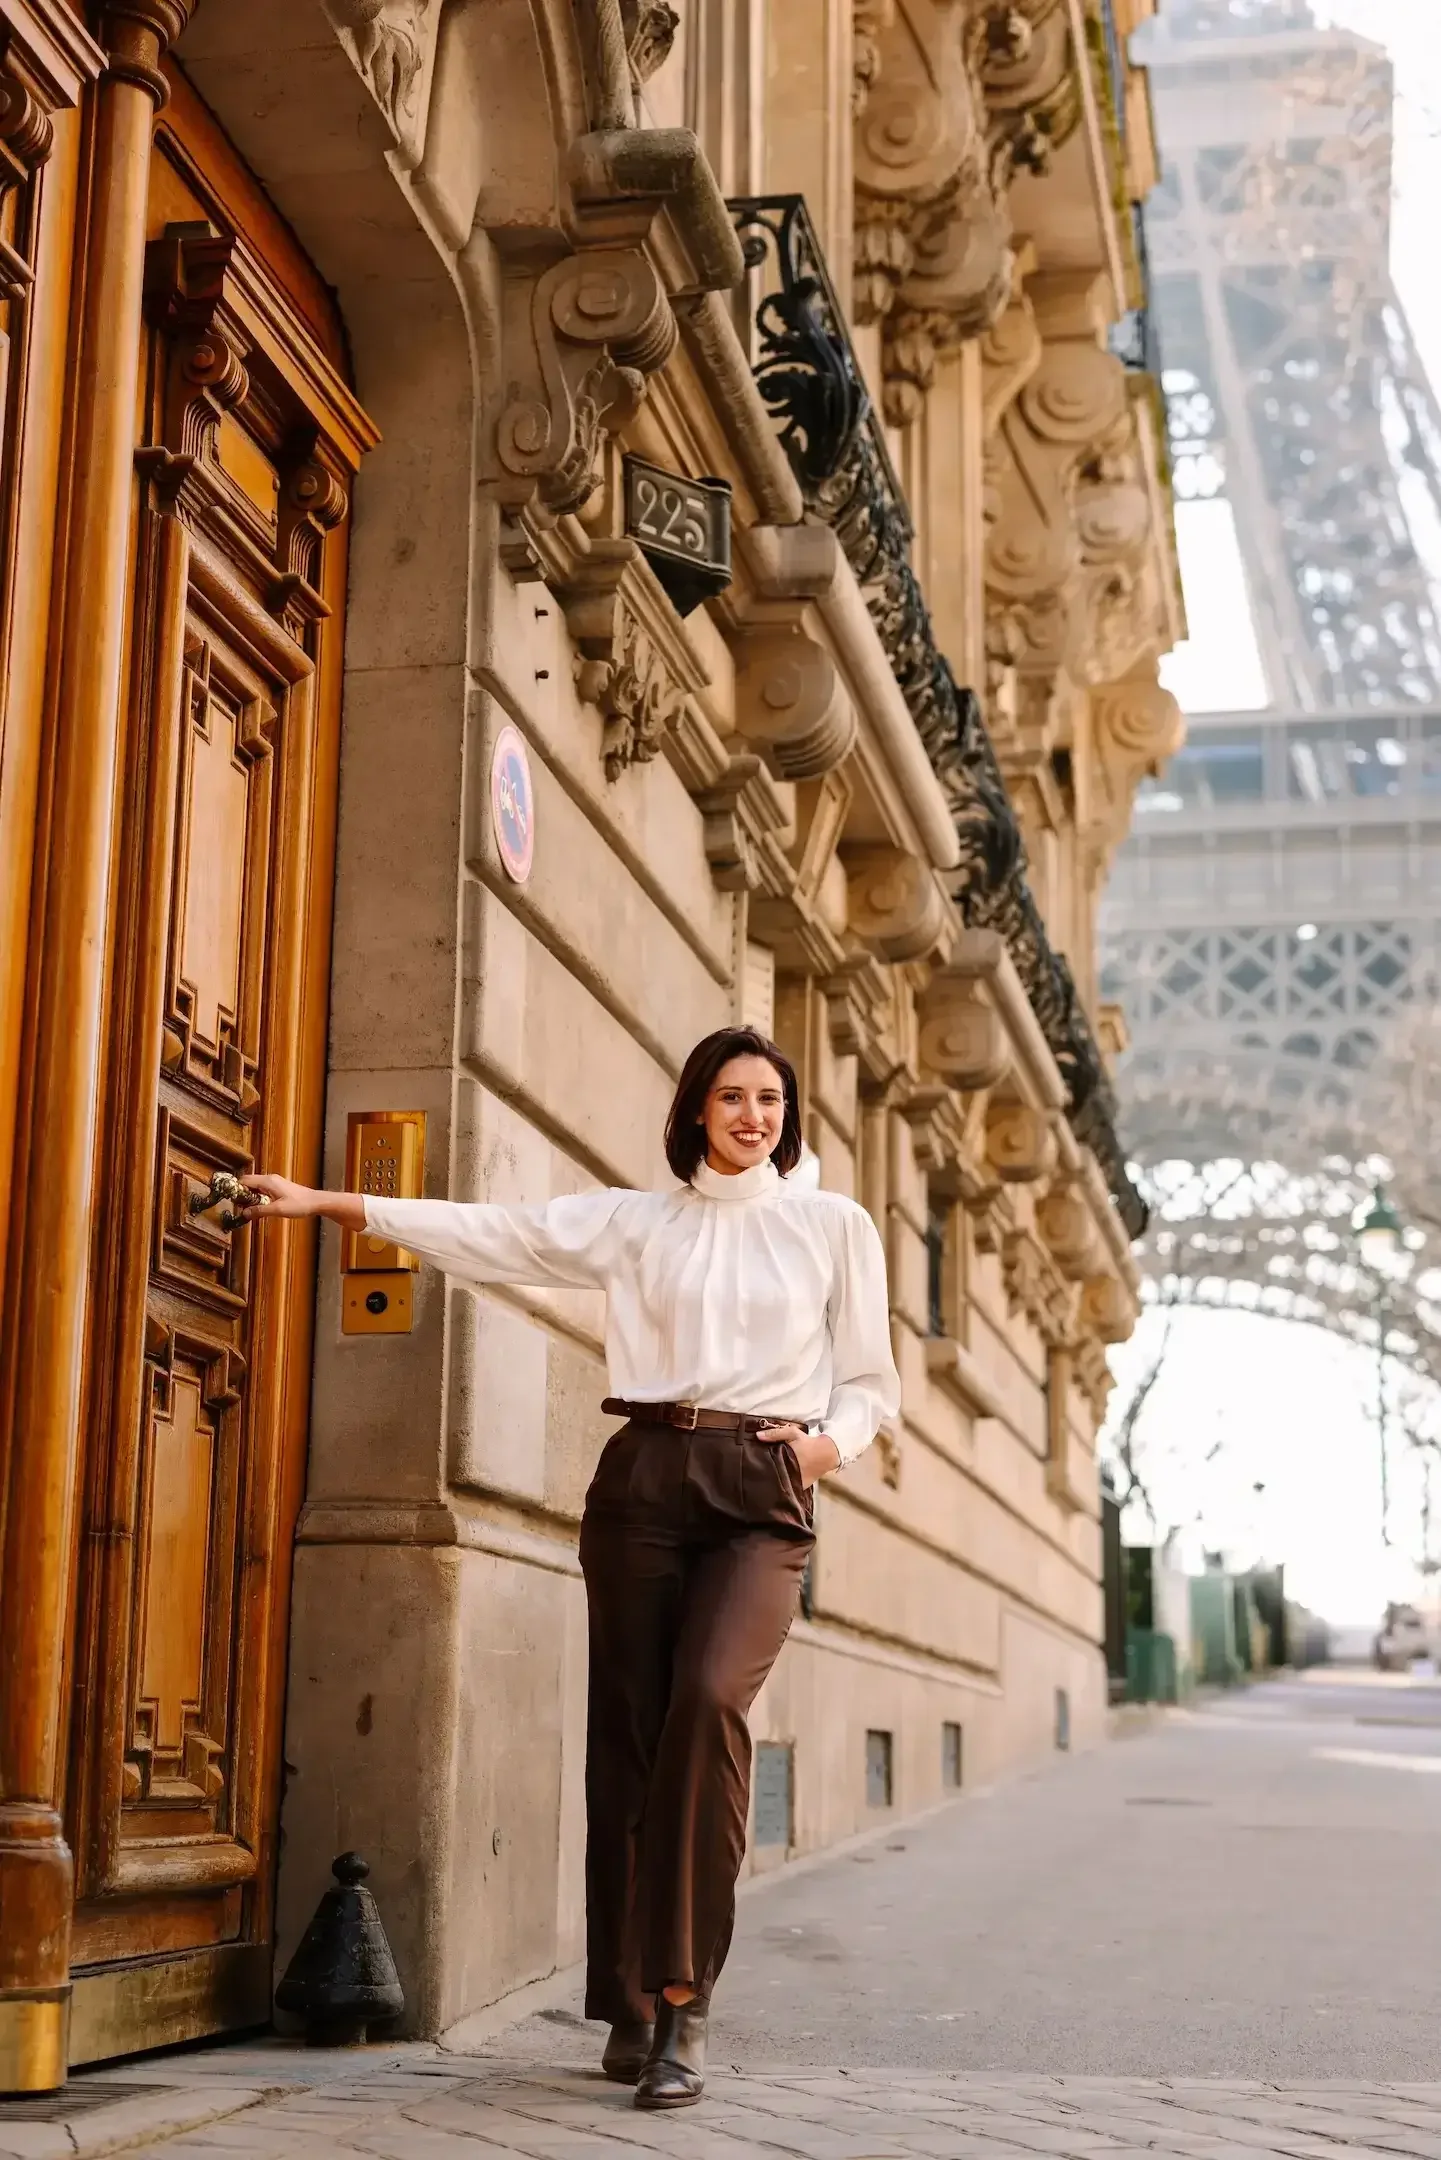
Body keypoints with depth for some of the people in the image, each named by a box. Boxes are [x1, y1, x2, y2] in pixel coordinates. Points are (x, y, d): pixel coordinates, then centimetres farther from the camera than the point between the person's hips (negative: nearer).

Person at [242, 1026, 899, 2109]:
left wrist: (831, 1440, -6)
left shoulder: (836, 1226, 11)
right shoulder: (636, 1220, 12)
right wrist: (328, 1201, 5)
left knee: (709, 1698, -24)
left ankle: (684, 1998, -19)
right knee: (627, 1731, -2)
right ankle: (633, 2006, 9)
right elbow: (494, 1234, 8)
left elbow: (871, 1379, 15)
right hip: (645, 1480, 2)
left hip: (765, 1493, -2)